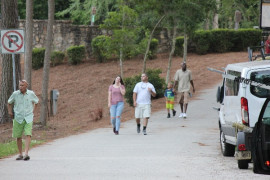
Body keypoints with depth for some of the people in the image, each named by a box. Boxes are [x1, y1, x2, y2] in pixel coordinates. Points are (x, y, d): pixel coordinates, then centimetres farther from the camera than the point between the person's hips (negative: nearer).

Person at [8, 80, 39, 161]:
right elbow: (9, 102, 16)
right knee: (18, 136, 3)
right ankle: (20, 154, 15)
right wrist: (10, 112, 11)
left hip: (28, 118, -1)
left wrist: (33, 110, 14)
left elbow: (36, 101, 21)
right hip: (18, 118, 1)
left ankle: (26, 153, -22)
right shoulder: (15, 94, -3)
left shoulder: (31, 94, -1)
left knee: (28, 134, -16)